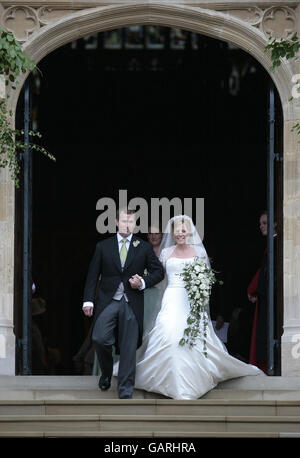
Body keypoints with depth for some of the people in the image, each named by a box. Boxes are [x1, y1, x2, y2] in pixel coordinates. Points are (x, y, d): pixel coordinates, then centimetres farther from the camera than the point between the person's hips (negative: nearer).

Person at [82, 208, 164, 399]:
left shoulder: (144, 247, 7)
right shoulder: (103, 246, 8)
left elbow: (158, 272, 11)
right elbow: (93, 275, 8)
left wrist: (143, 282, -8)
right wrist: (88, 300, 0)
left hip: (132, 304, 0)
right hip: (108, 302, 0)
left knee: (129, 348, -2)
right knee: (99, 339, -15)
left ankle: (125, 391, 4)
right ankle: (106, 372, 14)